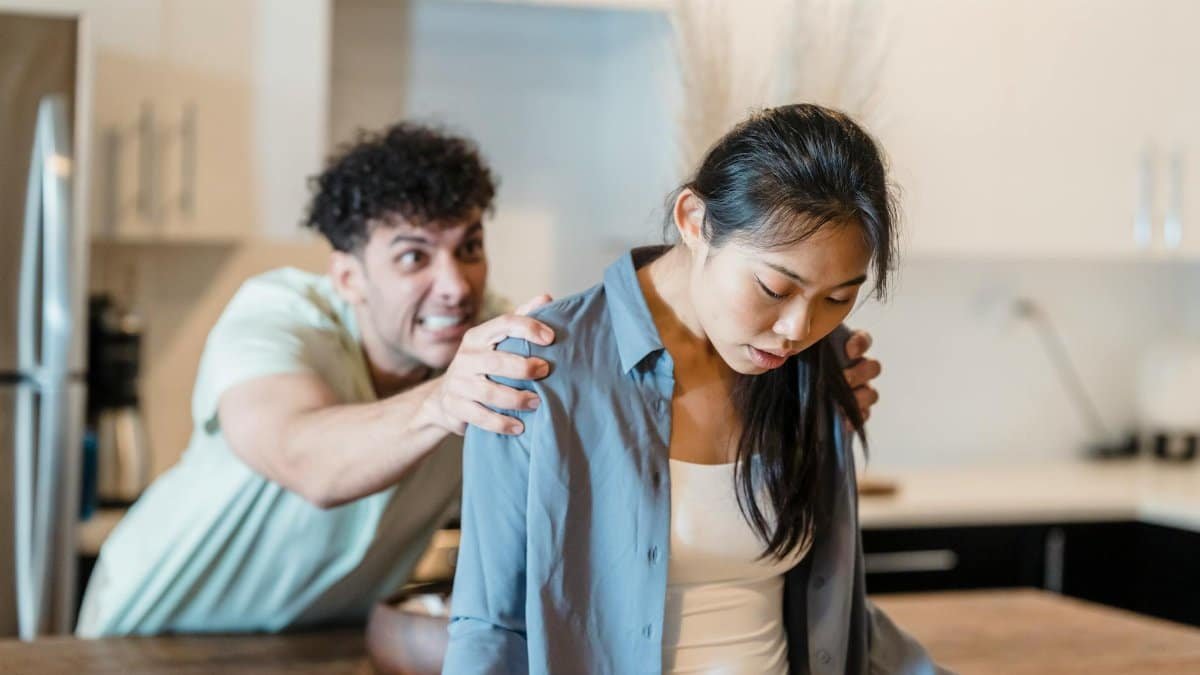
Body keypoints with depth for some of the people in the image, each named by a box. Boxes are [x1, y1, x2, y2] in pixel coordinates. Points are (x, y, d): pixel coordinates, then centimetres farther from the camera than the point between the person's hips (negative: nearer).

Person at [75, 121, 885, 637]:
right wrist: (442, 404, -70)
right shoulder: (276, 316, -30)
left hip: (326, 633, 4)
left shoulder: (501, 347, -18)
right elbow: (309, 461, -50)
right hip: (164, 625, -4)